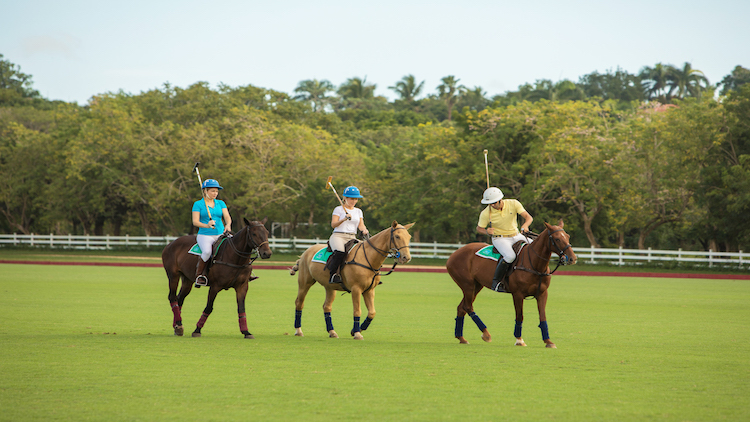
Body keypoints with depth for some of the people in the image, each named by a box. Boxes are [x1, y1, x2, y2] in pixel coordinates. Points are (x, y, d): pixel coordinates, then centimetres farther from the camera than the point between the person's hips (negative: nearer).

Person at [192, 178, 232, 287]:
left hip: (220, 235, 4)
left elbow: (227, 216, 2)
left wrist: (228, 225, -21)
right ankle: (198, 275, -20)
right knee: (207, 251, -36)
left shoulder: (221, 203, 15)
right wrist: (207, 225, -25)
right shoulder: (198, 204, 3)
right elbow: (195, 221, -6)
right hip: (205, 235, -4)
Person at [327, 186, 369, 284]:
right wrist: (344, 219, -20)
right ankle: (333, 274, -28)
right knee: (340, 252, -38)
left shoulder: (358, 211, 20)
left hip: (352, 238, 5)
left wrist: (364, 230, -12)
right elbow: (333, 224, -4)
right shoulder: (339, 209, 6)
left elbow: (361, 225, 11)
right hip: (338, 235, -5)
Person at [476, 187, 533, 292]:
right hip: (499, 239, -4)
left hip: (516, 236, 4)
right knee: (510, 256, -35)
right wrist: (486, 231, -23)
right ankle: (496, 282, -23)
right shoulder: (486, 213, -13)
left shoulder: (513, 204, -10)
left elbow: (528, 217, -12)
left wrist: (525, 225, -35)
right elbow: (479, 228, 1)